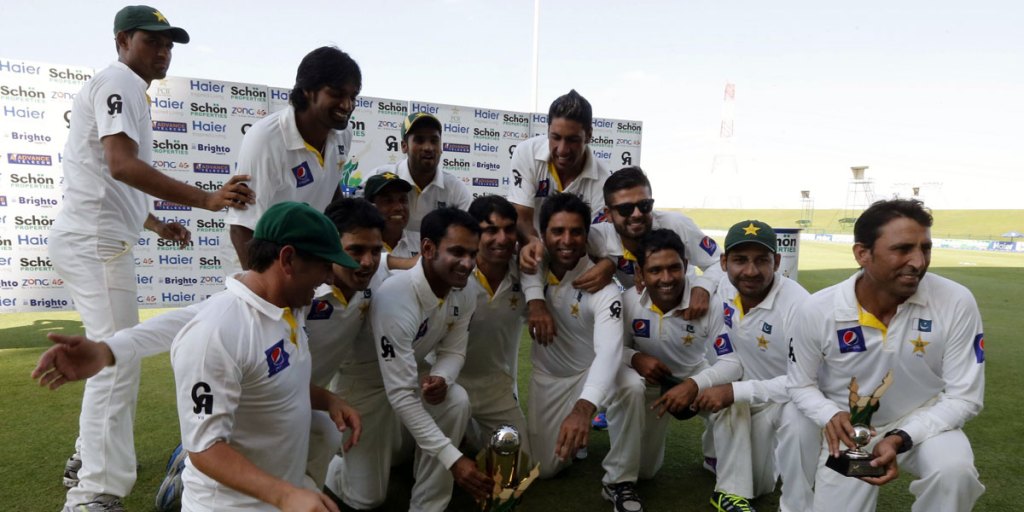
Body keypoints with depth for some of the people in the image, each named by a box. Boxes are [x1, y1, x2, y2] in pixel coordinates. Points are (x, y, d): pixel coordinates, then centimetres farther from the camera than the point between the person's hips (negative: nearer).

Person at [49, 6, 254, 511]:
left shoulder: (128, 91, 22)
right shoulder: (119, 81, -10)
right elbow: (122, 165, -27)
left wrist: (157, 224, 18)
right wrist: (206, 199, -34)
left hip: (94, 239, 11)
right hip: (95, 241, -11)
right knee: (117, 360, -15)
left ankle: (90, 458, 34)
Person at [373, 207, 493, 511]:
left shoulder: (463, 293, -16)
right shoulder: (396, 298, -40)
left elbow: (453, 351, -5)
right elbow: (401, 395, -40)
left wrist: (441, 378, -32)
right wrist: (453, 459, -43)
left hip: (414, 370, 5)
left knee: (457, 402, -25)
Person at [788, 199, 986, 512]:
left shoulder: (956, 303, -20)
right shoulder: (818, 310, -19)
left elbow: (963, 397, -14)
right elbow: (801, 384, -3)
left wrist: (901, 438, -28)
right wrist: (831, 416, -25)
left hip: (925, 423, -1)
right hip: (850, 431, 1)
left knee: (954, 471, -32)